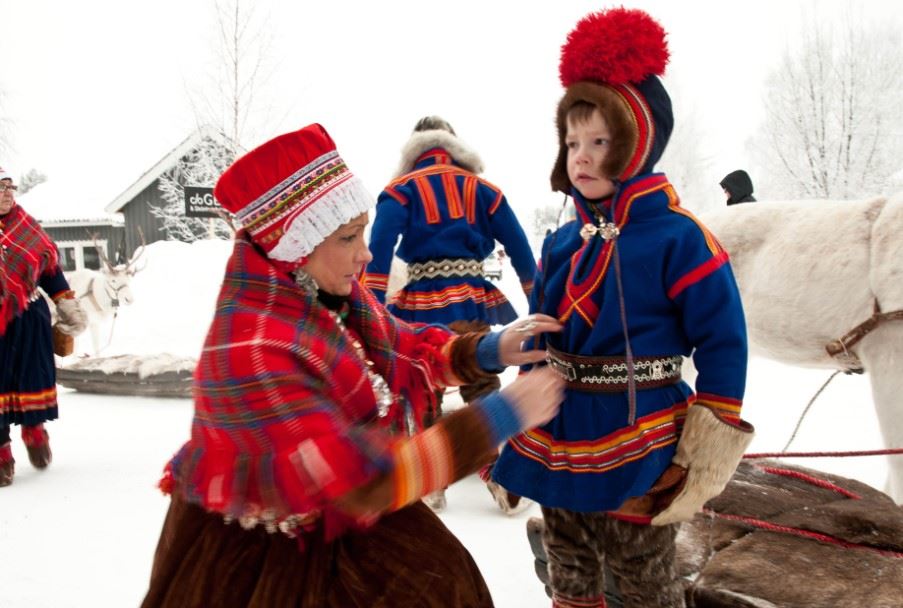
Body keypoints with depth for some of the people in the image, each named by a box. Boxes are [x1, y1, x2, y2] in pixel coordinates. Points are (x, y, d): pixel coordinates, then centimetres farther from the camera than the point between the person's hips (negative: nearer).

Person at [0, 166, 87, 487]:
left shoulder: (28, 227, 5)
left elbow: (50, 267, 12)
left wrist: (67, 304, 11)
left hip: (29, 317, 3)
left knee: (33, 378, 11)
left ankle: (33, 430, 35)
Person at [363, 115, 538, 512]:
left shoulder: (401, 189, 1)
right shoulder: (481, 188, 9)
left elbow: (380, 247, -11)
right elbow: (516, 242, 11)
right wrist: (533, 289, 24)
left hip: (422, 304, -2)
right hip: (472, 301, 2)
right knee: (482, 387, 14)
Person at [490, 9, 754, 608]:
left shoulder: (678, 239, -15)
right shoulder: (562, 243, 4)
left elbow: (723, 343, -13)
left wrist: (711, 441, -14)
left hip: (636, 448, -6)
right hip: (557, 441, 6)